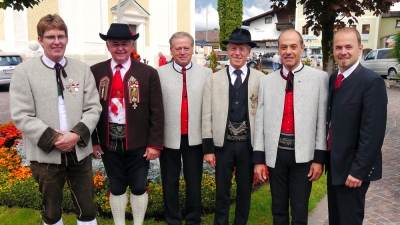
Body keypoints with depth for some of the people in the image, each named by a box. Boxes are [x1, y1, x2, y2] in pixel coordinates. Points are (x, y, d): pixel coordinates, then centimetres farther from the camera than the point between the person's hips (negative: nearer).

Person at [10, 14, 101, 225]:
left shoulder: (82, 69, 4)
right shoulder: (24, 71, -2)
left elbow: (93, 108, 1)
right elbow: (21, 115, -7)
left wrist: (77, 134, -15)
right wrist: (52, 138, -17)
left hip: (79, 151, 2)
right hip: (46, 154, -1)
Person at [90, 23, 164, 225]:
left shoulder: (148, 73, -6)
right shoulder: (95, 72, 0)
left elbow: (157, 113, -6)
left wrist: (154, 143, -8)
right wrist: (93, 140, 0)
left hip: (138, 142, -1)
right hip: (109, 141, 2)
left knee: (139, 187, 12)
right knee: (116, 187, 16)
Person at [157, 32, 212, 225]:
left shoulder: (206, 73, 1)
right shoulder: (160, 73, 0)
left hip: (195, 137, 0)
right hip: (169, 137, 0)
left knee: (194, 182, 13)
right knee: (170, 182, 13)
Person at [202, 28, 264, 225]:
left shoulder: (260, 79, -2)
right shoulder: (214, 79, 1)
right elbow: (207, 115, 0)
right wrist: (208, 148, -3)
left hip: (249, 144, 0)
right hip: (223, 144, 0)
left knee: (245, 190, 15)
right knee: (222, 191, 13)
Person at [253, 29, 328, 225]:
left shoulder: (319, 78, -2)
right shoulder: (267, 81, 4)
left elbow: (322, 120, -4)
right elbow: (260, 121, 3)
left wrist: (319, 157, -5)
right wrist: (258, 158, 2)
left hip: (303, 154, -2)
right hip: (275, 153, 2)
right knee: (278, 209, 17)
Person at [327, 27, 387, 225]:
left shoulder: (372, 81, -17)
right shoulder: (333, 78, 7)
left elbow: (372, 132, -21)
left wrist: (358, 170, -20)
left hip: (352, 166, -7)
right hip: (334, 162, 7)